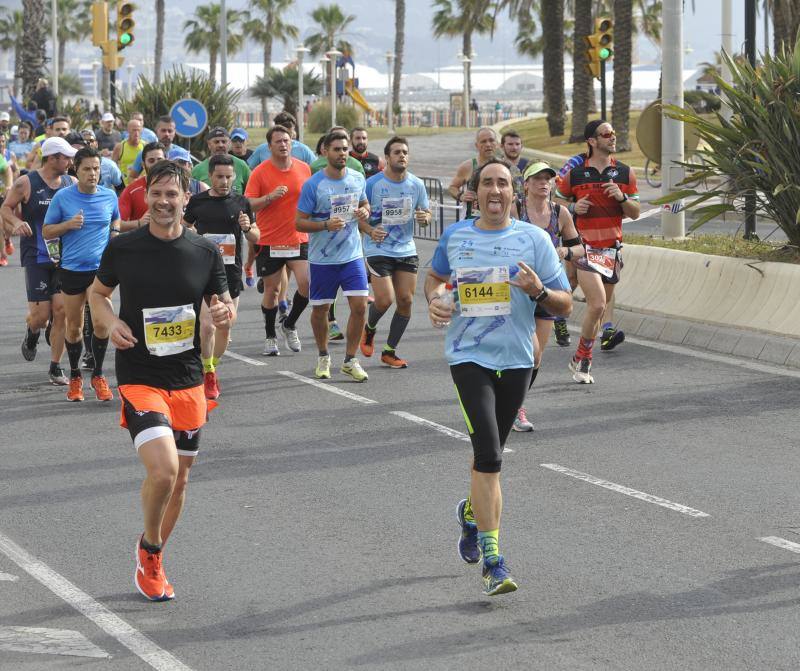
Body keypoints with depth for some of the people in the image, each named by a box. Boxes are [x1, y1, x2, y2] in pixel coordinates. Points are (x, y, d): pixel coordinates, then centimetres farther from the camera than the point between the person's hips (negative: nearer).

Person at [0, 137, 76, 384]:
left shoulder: (71, 184, 6)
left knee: (61, 309, -5)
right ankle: (32, 333, 34)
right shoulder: (26, 184, -5)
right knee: (40, 315, -5)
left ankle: (55, 367, 5)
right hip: (36, 258, -3)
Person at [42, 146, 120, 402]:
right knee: (74, 326, 8)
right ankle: (75, 376, 26)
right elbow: (46, 231, 0)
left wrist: (114, 233, 4)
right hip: (71, 269, 0)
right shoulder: (62, 197, -5)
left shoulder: (109, 196, 1)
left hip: (101, 268, 1)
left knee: (101, 322, -11)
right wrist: (68, 224, -16)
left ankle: (98, 374, 6)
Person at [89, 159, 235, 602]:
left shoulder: (205, 252, 0)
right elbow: (98, 292, 12)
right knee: (162, 469, -22)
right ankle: (149, 548, 7)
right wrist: (110, 322, -8)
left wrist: (226, 314, -13)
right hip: (139, 379, -4)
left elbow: (222, 303, 11)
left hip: (188, 381, 4)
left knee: (179, 479, 13)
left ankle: (152, 563, 35)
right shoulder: (122, 248, -5)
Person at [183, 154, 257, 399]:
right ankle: (207, 373, 3)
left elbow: (256, 237, 9)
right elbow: (185, 228, 18)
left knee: (225, 328, 8)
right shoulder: (197, 201, 2)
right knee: (207, 325, -13)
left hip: (231, 272, 2)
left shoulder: (241, 202, 4)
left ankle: (212, 368, 29)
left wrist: (247, 227, -12)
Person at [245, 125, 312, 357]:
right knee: (271, 290, 4)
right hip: (269, 241, -2)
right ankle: (270, 336, 20)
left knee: (307, 283, -11)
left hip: (298, 240, 2)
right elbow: (247, 205, -9)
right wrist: (270, 197, -22)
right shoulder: (260, 172, -5)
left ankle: (289, 324, 13)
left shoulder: (304, 168, 5)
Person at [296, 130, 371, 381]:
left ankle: (350, 360, 5)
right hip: (322, 259, -2)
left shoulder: (357, 179, 2)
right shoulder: (313, 184, -11)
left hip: (352, 255, 3)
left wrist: (365, 212, -4)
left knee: (360, 306, -8)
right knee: (320, 310, 9)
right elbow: (299, 222, -9)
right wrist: (327, 225, -25)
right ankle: (323, 357, 32)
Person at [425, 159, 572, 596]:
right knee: (488, 454, -16)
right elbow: (435, 276, 25)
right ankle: (492, 562, -15)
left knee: (490, 454, 16)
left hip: (516, 360, 1)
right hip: (469, 357, -1)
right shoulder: (454, 236, 5)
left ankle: (472, 512, 49)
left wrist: (538, 292, -21)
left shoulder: (534, 239, -1)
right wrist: (435, 300, 2)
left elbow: (565, 305, 0)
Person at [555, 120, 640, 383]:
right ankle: (582, 359, -3)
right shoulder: (574, 173, -1)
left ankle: (582, 361, 20)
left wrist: (622, 197, -11)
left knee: (601, 305, 8)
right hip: (584, 246, -4)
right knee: (597, 303, -17)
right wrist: (574, 207, -11)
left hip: (612, 247, 4)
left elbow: (635, 213, 8)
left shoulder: (625, 172, 6)